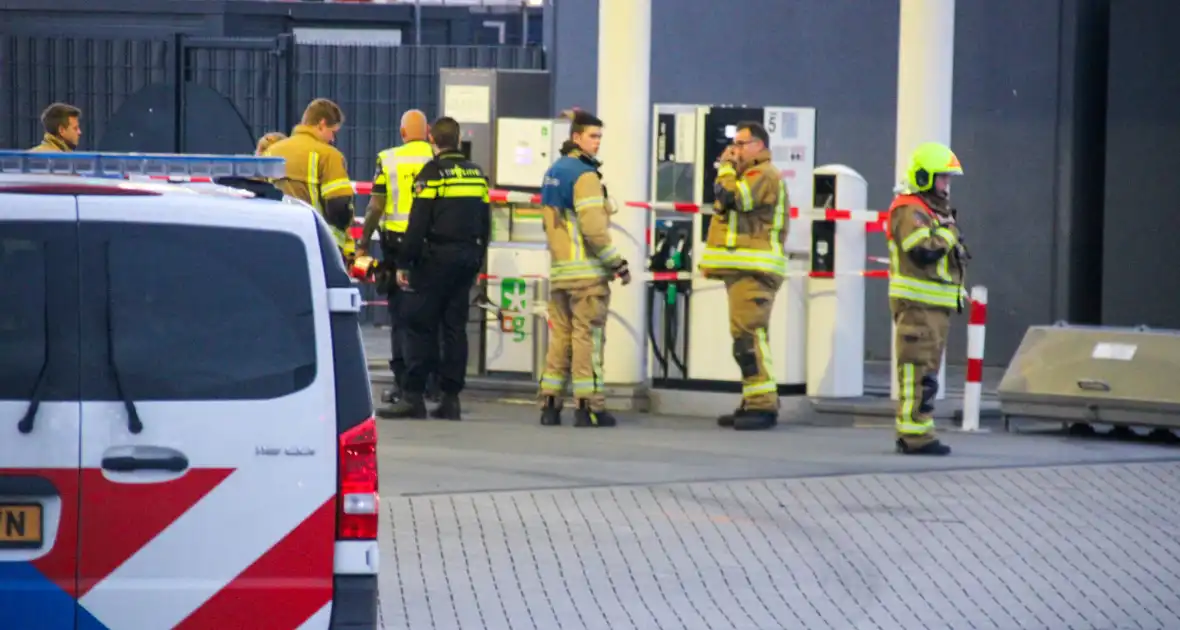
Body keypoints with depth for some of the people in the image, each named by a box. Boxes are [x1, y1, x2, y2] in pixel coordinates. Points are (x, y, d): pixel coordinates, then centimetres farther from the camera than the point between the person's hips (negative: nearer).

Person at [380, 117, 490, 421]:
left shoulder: (432, 173, -9)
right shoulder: (477, 174, 12)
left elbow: (418, 224, -13)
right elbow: (485, 222, 16)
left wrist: (403, 264, -10)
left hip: (436, 258, -6)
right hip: (468, 257, 6)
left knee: (420, 326, -3)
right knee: (455, 327, 8)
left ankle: (414, 396, -7)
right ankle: (451, 398, 7)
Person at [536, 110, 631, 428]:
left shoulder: (552, 173, 15)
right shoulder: (585, 175, -12)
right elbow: (593, 227, -19)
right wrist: (617, 263, -13)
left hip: (559, 269, 8)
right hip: (587, 271, -8)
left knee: (560, 336, 11)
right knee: (588, 337, -5)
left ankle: (549, 402, 10)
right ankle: (588, 406, -6)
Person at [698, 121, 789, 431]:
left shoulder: (764, 175, -10)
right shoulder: (752, 175, 25)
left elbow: (730, 197, -21)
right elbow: (729, 205, 32)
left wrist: (726, 168, -7)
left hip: (753, 271, -11)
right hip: (743, 269, 11)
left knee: (748, 337, -17)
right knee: (748, 338, 12)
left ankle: (763, 405, -20)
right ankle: (754, 403, 14)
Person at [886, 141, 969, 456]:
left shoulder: (935, 211, 21)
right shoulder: (910, 211, -14)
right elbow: (924, 251, -27)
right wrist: (948, 232, -14)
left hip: (936, 305, 11)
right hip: (917, 304, -11)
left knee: (925, 370, 13)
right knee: (919, 371, -12)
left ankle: (911, 433, 18)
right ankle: (915, 435, -14)